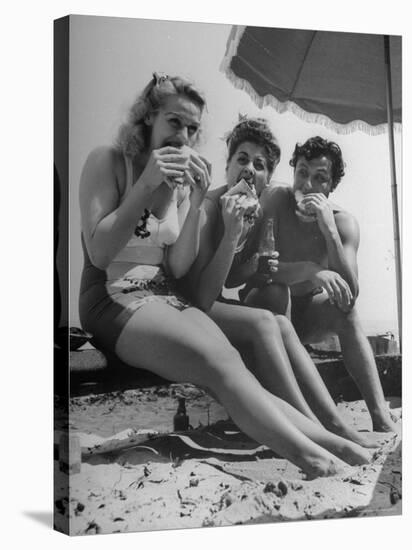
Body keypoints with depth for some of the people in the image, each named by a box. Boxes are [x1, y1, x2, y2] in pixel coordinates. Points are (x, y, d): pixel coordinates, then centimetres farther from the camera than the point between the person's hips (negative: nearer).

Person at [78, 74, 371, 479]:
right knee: (223, 364, -30)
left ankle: (326, 440, -36)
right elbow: (99, 253, -11)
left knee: (227, 361, -25)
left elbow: (177, 269, 4)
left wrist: (195, 203, -9)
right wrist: (146, 185, -16)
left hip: (166, 299, 5)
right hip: (114, 301, -5)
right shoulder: (107, 162, -1)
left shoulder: (182, 180, 14)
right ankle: (317, 460, -37)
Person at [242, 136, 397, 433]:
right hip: (265, 307, -2)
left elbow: (351, 295, -25)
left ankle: (382, 419, -27)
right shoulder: (275, 199, -18)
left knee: (345, 310, -26)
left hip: (306, 314, 2)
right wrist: (308, 270, -42)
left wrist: (329, 230, -32)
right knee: (276, 291, -34)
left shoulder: (344, 222, -12)